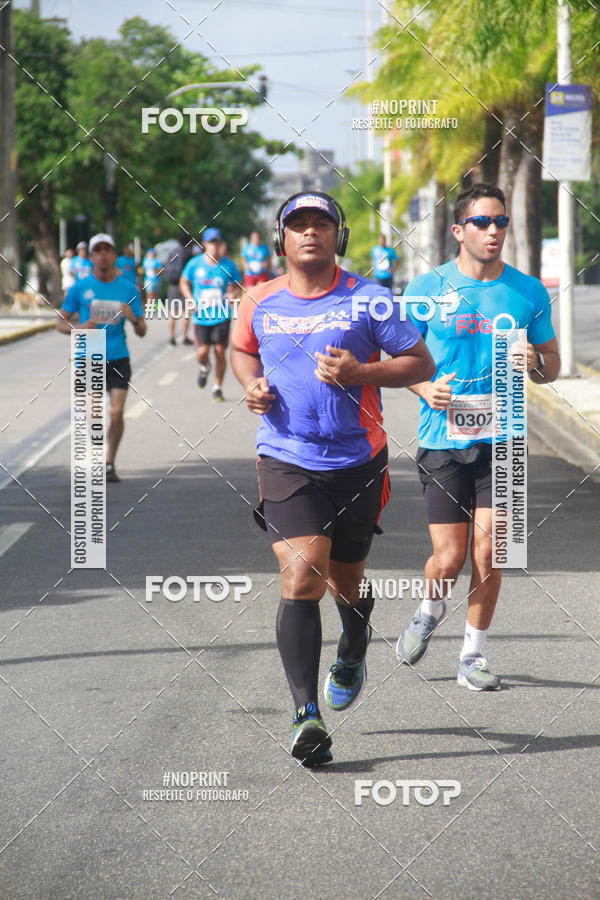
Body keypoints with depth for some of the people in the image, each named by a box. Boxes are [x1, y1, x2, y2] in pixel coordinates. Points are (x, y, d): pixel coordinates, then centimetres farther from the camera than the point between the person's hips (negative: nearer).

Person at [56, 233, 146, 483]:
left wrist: (134, 319, -15)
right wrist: (81, 328, -15)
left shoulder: (128, 289, 5)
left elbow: (142, 331, 8)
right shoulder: (80, 288, 1)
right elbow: (60, 323, 6)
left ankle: (110, 464, 9)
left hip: (118, 359, 1)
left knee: (117, 413, -9)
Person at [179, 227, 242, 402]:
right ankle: (204, 367, 29)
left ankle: (218, 387, 15)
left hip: (222, 316, 0)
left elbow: (237, 287, 10)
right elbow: (184, 283, 12)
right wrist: (192, 301, -3)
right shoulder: (195, 264, -1)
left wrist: (232, 295, -13)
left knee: (220, 352, -1)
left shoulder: (228, 266, -1)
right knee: (202, 352, -9)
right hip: (201, 316, 0)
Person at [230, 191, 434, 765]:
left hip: (357, 462, 0)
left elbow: (421, 363, -1)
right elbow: (241, 350, 23)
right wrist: (252, 384, 1)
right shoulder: (259, 303, 2)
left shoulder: (366, 300, -5)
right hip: (286, 461, 0)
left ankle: (352, 654, 52)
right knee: (300, 580, -17)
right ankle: (306, 715, -18)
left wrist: (359, 373, -17)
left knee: (345, 581, 16)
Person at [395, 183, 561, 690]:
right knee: (449, 558, -2)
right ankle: (430, 610, 31)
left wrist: (534, 364, -9)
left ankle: (473, 655, 13)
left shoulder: (529, 292, 6)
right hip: (443, 440, -1)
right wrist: (424, 389, -11)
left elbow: (552, 366, 14)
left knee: (487, 555, -3)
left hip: (501, 442, 1)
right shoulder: (427, 288, 1)